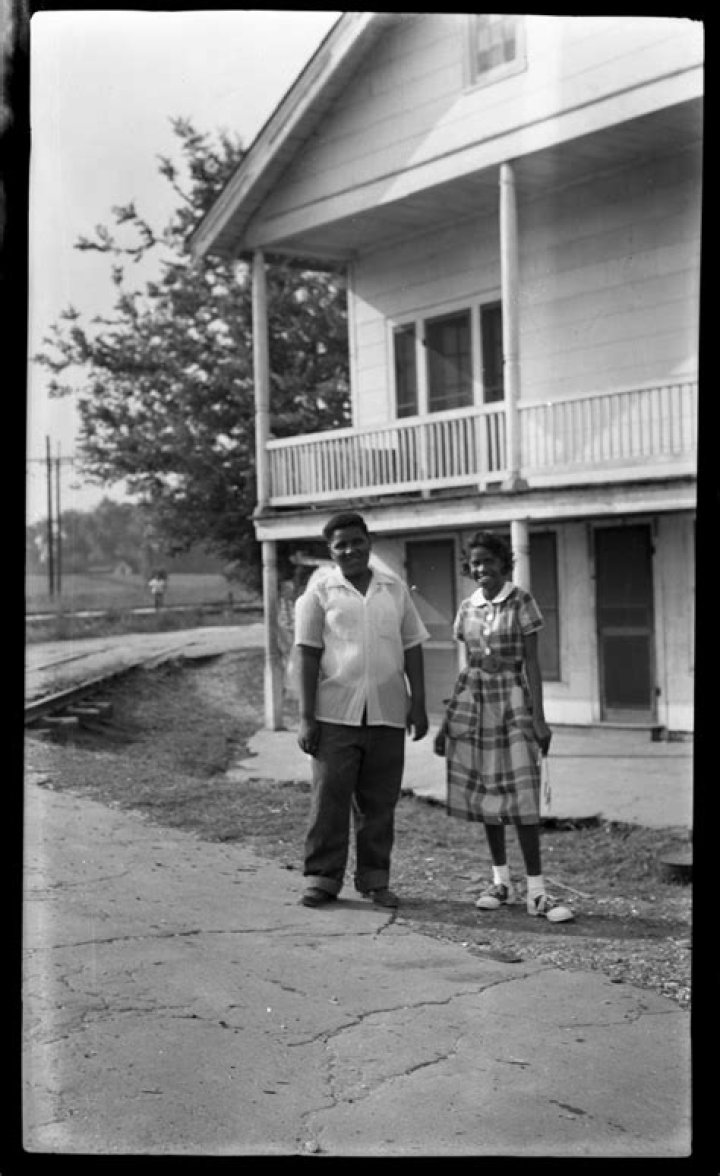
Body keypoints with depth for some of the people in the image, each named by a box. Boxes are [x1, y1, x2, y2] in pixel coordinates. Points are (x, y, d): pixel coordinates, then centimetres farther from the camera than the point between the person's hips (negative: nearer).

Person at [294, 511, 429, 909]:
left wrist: (419, 704, 7)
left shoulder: (394, 588, 11)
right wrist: (306, 717, -7)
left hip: (387, 712, 3)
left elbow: (411, 648, 14)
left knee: (379, 801, 7)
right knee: (330, 798, -2)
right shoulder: (321, 590, 1)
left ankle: (374, 879, 17)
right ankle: (322, 878, 7)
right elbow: (307, 654, -2)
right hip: (336, 712, -3)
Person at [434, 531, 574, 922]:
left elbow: (531, 662, -5)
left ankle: (536, 890, -5)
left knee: (521, 794, -8)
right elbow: (467, 665, 13)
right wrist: (447, 721, 13)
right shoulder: (467, 608, 8)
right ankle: (501, 881, 18)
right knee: (483, 792, 7)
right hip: (472, 700, 4)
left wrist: (539, 718, -11)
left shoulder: (521, 601, -3)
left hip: (511, 700, -4)